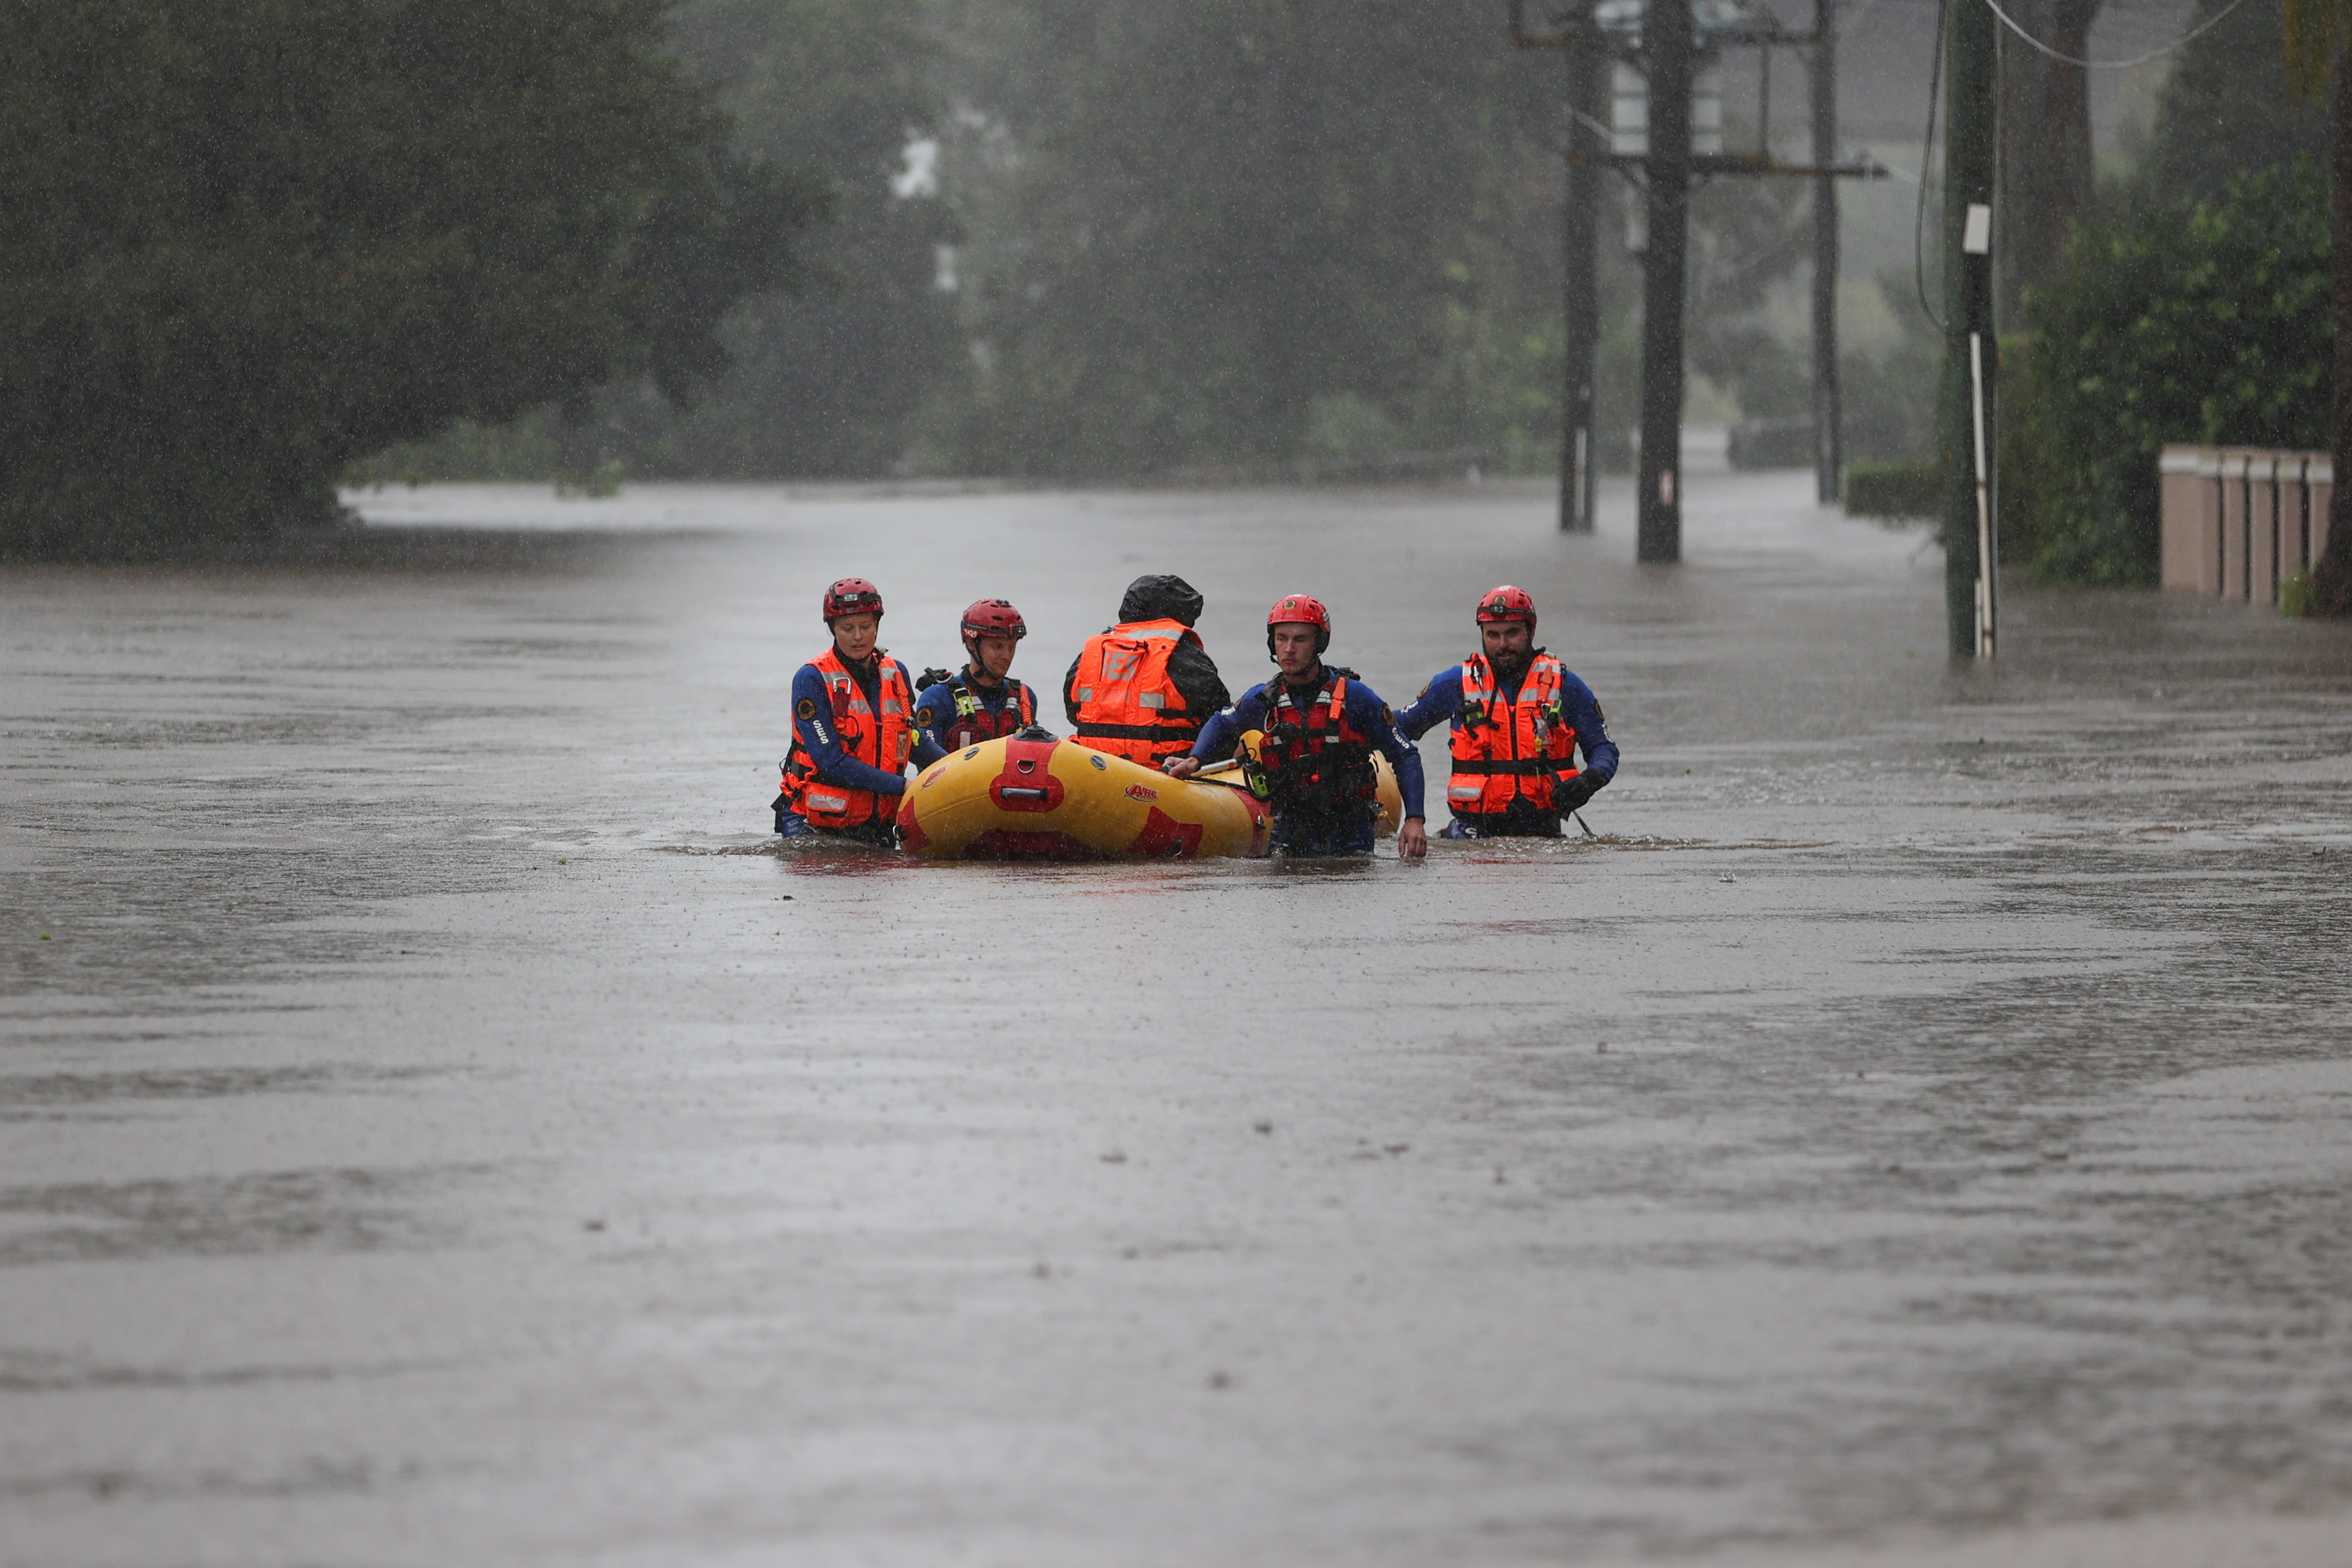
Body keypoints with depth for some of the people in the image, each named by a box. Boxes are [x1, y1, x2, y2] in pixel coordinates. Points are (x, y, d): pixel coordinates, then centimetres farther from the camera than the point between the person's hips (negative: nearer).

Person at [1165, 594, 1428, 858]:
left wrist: (1414, 820, -11)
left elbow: (1405, 756, -2)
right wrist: (1194, 761, 6)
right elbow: (1221, 726, 25)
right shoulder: (1261, 701, 1)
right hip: (1291, 831, 2)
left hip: (1350, 836, -2)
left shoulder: (1354, 697, -9)